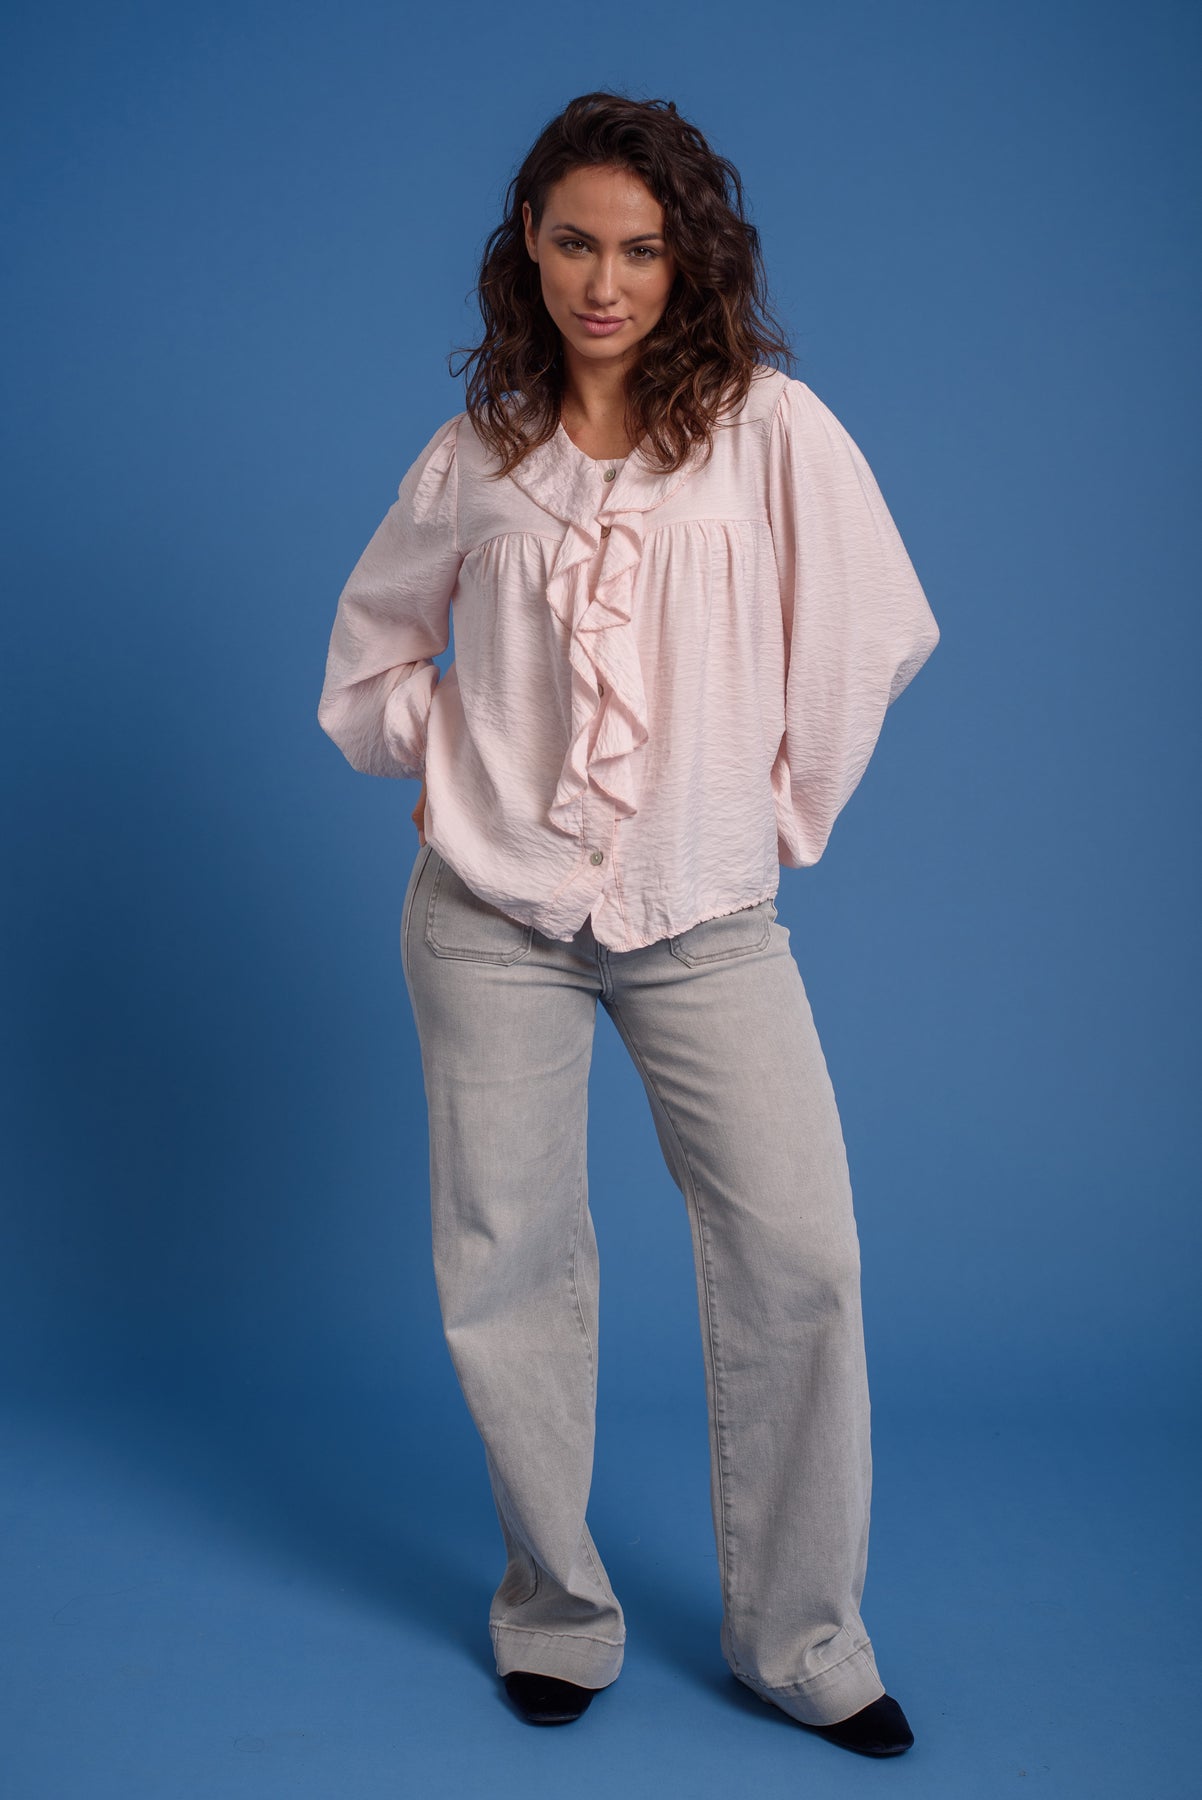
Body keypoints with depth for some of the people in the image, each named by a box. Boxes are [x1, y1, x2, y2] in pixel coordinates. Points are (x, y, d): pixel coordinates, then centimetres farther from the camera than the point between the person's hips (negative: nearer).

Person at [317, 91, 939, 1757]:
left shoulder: (769, 427, -1)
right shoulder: (476, 454, 6)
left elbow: (877, 634, 0)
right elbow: (370, 644, 20)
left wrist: (781, 804, 1)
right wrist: (444, 767, 8)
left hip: (708, 918, -1)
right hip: (493, 917, 2)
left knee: (798, 1255, -5)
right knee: (507, 1265, 5)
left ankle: (800, 1639, 14)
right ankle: (557, 1617, 25)